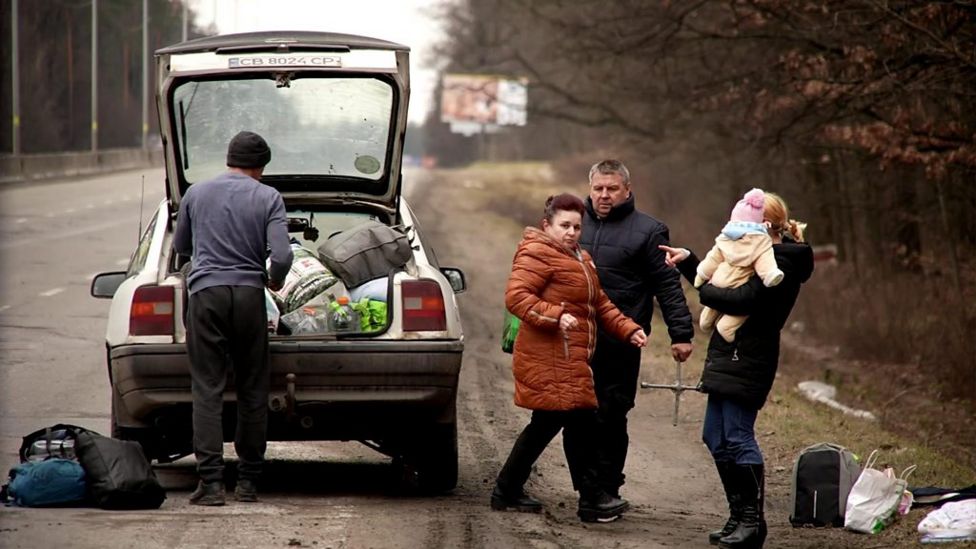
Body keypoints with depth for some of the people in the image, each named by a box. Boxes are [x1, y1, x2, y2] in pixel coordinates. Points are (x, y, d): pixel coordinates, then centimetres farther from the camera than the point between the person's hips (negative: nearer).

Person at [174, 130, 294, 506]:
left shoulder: (196, 194, 10)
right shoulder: (268, 198, 3)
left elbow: (180, 247, 23)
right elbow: (282, 256, -7)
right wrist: (275, 282, 15)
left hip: (206, 292, 0)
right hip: (249, 294, 0)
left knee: (207, 390, -2)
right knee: (253, 391, 9)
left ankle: (211, 482, -11)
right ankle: (248, 481, 11)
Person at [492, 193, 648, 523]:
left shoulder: (580, 259, 23)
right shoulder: (537, 254, -9)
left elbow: (599, 305, 26)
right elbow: (515, 297, -19)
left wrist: (628, 330, 13)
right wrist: (556, 317, -29)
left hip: (571, 360, 10)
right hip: (551, 360, -10)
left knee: (546, 424, 13)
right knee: (581, 421, -11)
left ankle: (507, 491, 22)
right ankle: (591, 499, -7)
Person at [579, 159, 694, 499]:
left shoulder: (647, 231, 1)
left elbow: (668, 286, -1)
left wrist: (681, 333, -6)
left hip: (620, 343, -4)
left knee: (611, 417, -2)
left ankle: (607, 489, 5)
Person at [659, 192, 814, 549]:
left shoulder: (780, 263, -14)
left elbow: (742, 300, -24)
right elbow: (715, 286, 25)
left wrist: (705, 291, -8)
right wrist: (687, 261, 18)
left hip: (746, 363, -11)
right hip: (728, 359, 11)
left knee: (737, 438, -10)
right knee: (716, 439, 12)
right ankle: (740, 518, 18)